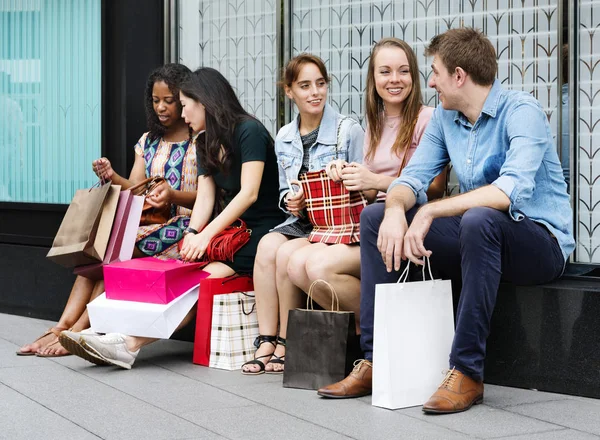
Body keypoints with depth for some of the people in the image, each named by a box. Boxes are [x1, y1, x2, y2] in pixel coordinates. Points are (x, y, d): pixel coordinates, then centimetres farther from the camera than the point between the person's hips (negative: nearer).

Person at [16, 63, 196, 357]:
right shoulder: (148, 141, 19)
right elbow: (134, 189, 10)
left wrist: (173, 196, -27)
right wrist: (113, 178, -12)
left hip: (182, 225, -6)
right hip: (147, 222, 6)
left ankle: (77, 331, -29)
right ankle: (63, 325, -32)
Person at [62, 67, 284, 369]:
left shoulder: (249, 131, -7)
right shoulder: (206, 145, 18)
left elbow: (249, 193, -16)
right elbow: (205, 197, 7)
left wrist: (206, 234, -23)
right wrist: (192, 233, -14)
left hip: (262, 231, -7)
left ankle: (130, 343, -37)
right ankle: (128, 339, -35)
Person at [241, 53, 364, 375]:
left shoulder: (349, 131, -4)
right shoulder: (284, 138, 13)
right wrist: (290, 201, -2)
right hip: (299, 221, 5)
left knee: (287, 254, -29)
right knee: (267, 246, -27)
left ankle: (286, 345, -14)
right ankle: (266, 343, -25)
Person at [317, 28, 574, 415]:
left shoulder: (522, 112, -17)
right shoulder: (445, 118, 7)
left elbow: (514, 190, -32)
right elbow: (414, 177, 3)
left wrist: (429, 211, -33)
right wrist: (395, 209, -22)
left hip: (541, 242, -8)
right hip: (471, 238, 8)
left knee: (479, 220, -40)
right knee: (375, 216, -1)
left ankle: (467, 373, -32)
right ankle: (375, 360, -4)